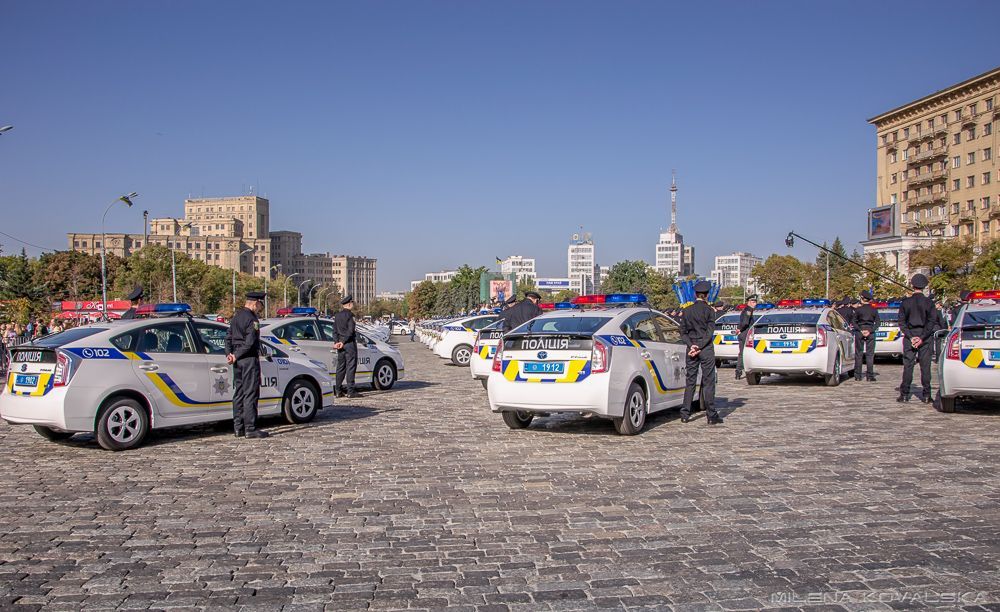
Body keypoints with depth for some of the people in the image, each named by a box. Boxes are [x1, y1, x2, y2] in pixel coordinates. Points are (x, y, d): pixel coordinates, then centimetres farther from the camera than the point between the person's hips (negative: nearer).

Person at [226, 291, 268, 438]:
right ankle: (250, 429, -6)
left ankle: (238, 428, 16)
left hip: (238, 360, 9)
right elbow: (250, 343, -20)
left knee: (238, 393, 12)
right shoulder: (252, 319, -15)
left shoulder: (236, 315, 13)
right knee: (251, 394, -6)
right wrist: (236, 357, -11)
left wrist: (229, 354, 7)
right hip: (249, 359, -9)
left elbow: (228, 337, 15)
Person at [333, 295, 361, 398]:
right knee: (351, 367, -6)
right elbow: (351, 331, -17)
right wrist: (343, 342, -12)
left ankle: (339, 391, 12)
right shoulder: (350, 315, -11)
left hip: (340, 344, 8)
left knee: (340, 367, 11)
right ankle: (350, 391, -8)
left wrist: (336, 342, 3)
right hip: (350, 343, -8)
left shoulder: (337, 315, 14)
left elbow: (335, 331, 11)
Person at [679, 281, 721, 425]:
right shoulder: (709, 310, -6)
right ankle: (711, 415, 3)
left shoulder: (687, 311, 5)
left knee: (690, 381, 9)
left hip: (691, 348, 4)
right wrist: (699, 347, -12)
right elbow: (710, 332, -12)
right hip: (706, 348, -4)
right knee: (708, 382, 1)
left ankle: (685, 414, 8)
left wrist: (691, 345, -6)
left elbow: (683, 332, 2)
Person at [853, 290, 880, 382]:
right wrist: (870, 331, -7)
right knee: (870, 355, 4)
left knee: (858, 354, 6)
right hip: (870, 332, 1)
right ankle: (870, 376, 0)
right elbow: (877, 323, -1)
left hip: (859, 333, -1)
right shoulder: (874, 310, 2)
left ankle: (858, 376, 5)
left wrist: (860, 330, -8)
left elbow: (854, 322, -6)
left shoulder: (858, 309, -4)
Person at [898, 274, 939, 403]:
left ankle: (904, 394, 3)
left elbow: (902, 322, -2)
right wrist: (922, 338, -8)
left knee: (908, 366, 3)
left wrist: (910, 337, -5)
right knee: (925, 366, 3)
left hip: (909, 337, 0)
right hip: (925, 338, 0)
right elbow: (931, 321, -7)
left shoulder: (906, 302, 1)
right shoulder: (928, 302, -2)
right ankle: (926, 395, 3)